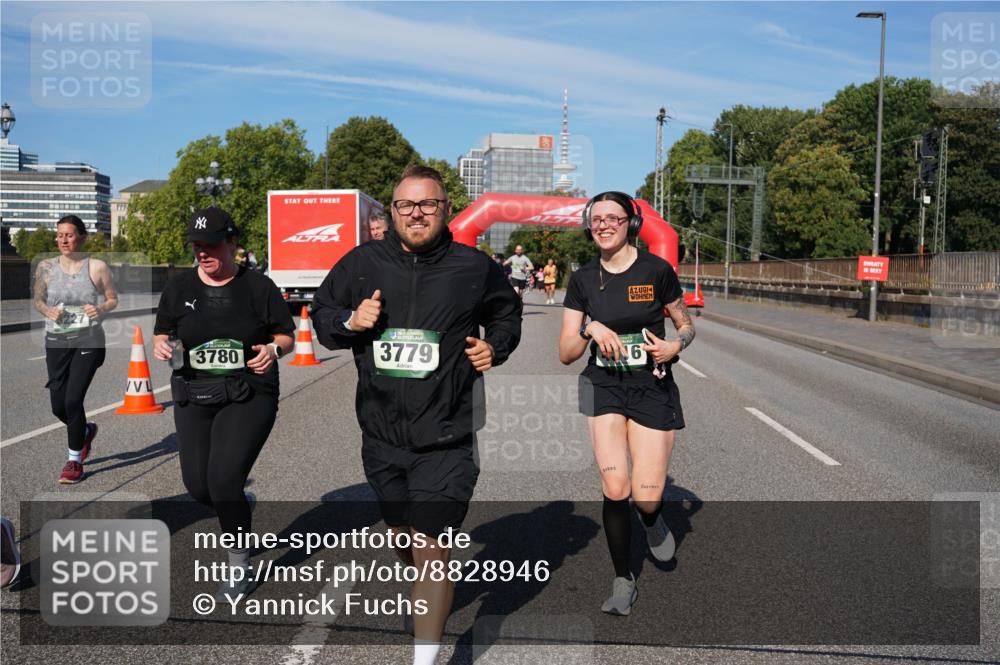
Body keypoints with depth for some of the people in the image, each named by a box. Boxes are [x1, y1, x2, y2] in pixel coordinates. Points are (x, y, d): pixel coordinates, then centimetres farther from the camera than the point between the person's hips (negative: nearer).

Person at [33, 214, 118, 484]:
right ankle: (86, 430, 41)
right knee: (58, 406, 6)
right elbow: (38, 300, 12)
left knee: (73, 400, -12)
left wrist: (100, 310, -17)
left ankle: (75, 461, 7)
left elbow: (113, 299, 4)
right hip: (56, 342, 3)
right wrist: (48, 311, -10)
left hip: (89, 342, -3)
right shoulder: (46, 267, 1)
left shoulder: (97, 267, -5)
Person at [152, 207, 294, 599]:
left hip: (248, 397, -4)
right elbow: (162, 333, 14)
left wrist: (273, 349, -18)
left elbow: (286, 334, 4)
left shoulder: (258, 287, -3)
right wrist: (161, 345, -9)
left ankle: (240, 568, 5)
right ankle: (240, 508, 43)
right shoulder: (179, 287, 5)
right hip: (193, 397, 4)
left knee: (224, 479, -16)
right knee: (197, 485, 5)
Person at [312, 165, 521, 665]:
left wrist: (494, 347, -2)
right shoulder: (362, 263, 1)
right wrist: (349, 322, -8)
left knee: (430, 547, -6)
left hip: (445, 438, -3)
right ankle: (426, 599, 51)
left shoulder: (474, 267, -2)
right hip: (381, 434, 4)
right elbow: (321, 315, 13)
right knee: (400, 534, 20)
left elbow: (506, 313, 17)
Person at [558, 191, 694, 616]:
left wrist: (675, 346, -12)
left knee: (646, 498, -8)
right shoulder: (583, 279, 2)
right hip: (604, 386, 2)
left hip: (652, 387, -1)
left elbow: (686, 325, 9)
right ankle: (622, 580, 11)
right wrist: (590, 329, -18)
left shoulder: (656, 271, -5)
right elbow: (566, 354, 1)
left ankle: (652, 519, 32)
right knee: (615, 489, -10)